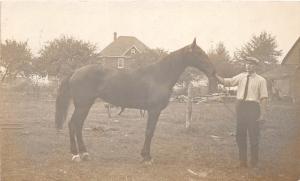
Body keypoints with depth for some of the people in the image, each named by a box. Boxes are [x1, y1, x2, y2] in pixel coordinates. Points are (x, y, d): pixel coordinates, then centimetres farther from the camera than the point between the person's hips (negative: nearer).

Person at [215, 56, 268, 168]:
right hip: (241, 106, 4)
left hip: (253, 107, -4)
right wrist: (216, 76, -10)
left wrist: (263, 114, -13)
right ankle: (242, 161, 20)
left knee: (253, 135, 2)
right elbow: (227, 82, 4)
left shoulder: (261, 80, -2)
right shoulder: (241, 77, 10)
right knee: (240, 135, 9)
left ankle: (254, 162, 15)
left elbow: (264, 98, -7)